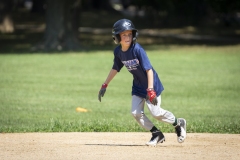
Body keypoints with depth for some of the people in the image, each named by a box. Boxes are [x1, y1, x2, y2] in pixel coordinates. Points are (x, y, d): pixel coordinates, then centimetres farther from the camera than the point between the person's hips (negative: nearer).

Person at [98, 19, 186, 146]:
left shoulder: (137, 50, -25)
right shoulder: (118, 52, -5)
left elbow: (149, 69, -27)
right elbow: (115, 69, 12)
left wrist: (150, 90, -33)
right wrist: (104, 85, 13)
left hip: (151, 84, -7)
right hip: (138, 86, 7)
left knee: (155, 112, -10)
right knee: (136, 112, -3)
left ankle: (179, 124, 15)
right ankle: (157, 134, 10)